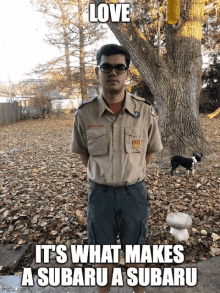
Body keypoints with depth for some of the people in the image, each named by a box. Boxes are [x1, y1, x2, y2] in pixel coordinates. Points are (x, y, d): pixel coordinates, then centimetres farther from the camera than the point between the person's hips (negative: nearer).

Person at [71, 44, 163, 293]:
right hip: (100, 192, 1)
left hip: (134, 192, 0)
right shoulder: (84, 114, -11)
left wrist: (132, 174, 3)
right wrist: (100, 176, 2)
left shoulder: (145, 112, -11)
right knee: (103, 250, 21)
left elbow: (150, 149, 5)